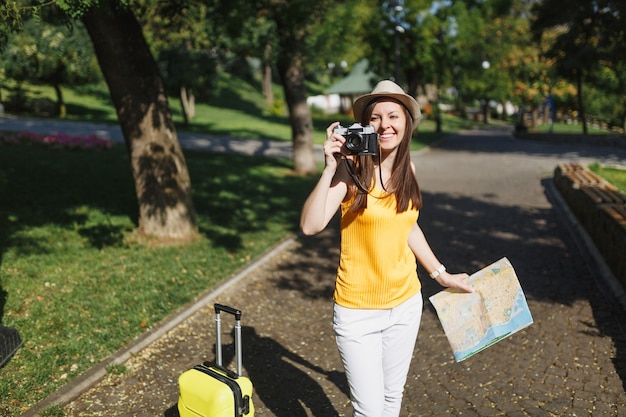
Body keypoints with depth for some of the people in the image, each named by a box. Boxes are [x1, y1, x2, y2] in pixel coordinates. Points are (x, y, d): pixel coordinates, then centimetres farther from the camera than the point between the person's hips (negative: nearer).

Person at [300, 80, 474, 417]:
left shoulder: (407, 168, 0)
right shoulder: (352, 169, -16)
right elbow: (310, 226, -27)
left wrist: (442, 275, 14)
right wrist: (330, 168, -31)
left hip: (406, 303, 5)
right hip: (359, 310, -5)